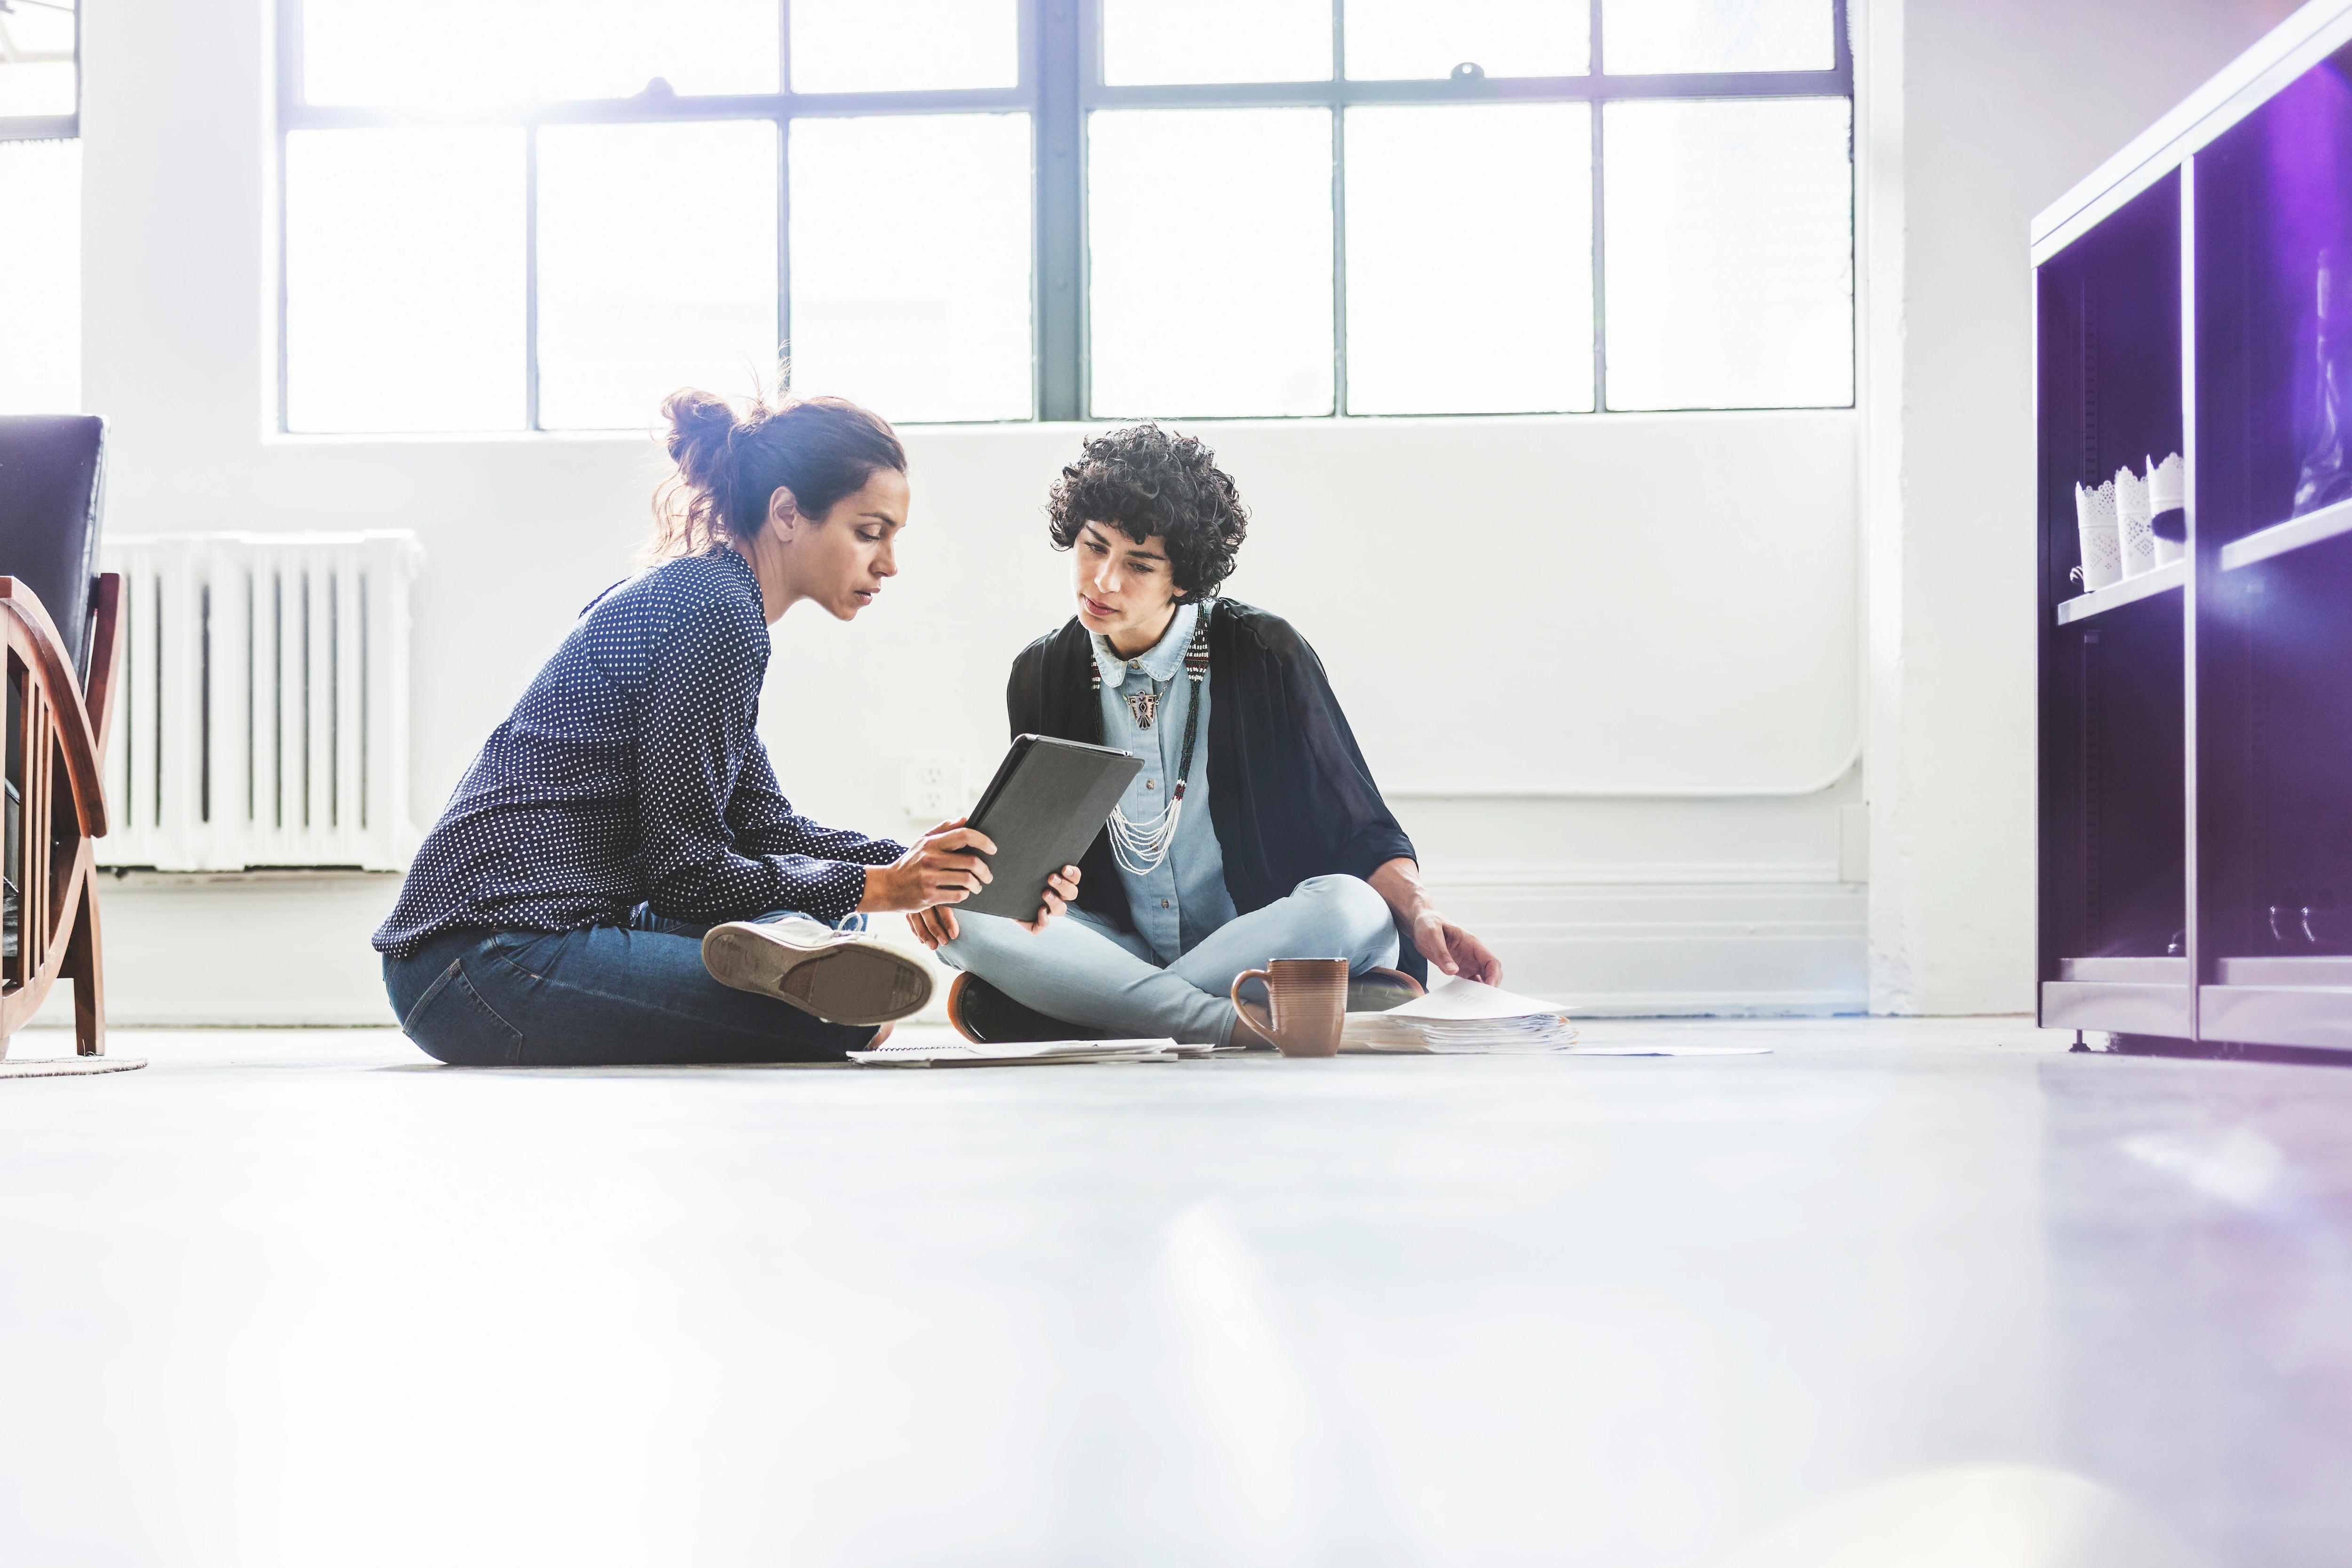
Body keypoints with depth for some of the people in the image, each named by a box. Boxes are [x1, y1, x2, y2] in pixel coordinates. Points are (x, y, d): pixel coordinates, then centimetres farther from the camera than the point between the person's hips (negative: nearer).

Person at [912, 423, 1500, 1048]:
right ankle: (1240, 1027, -32)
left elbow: (1361, 832, -2)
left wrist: (1421, 913, -22)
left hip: (1259, 941, -2)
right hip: (1118, 945, 3)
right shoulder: (1042, 675, 7)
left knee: (1350, 909, -35)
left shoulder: (1267, 656, -3)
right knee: (959, 912, -24)